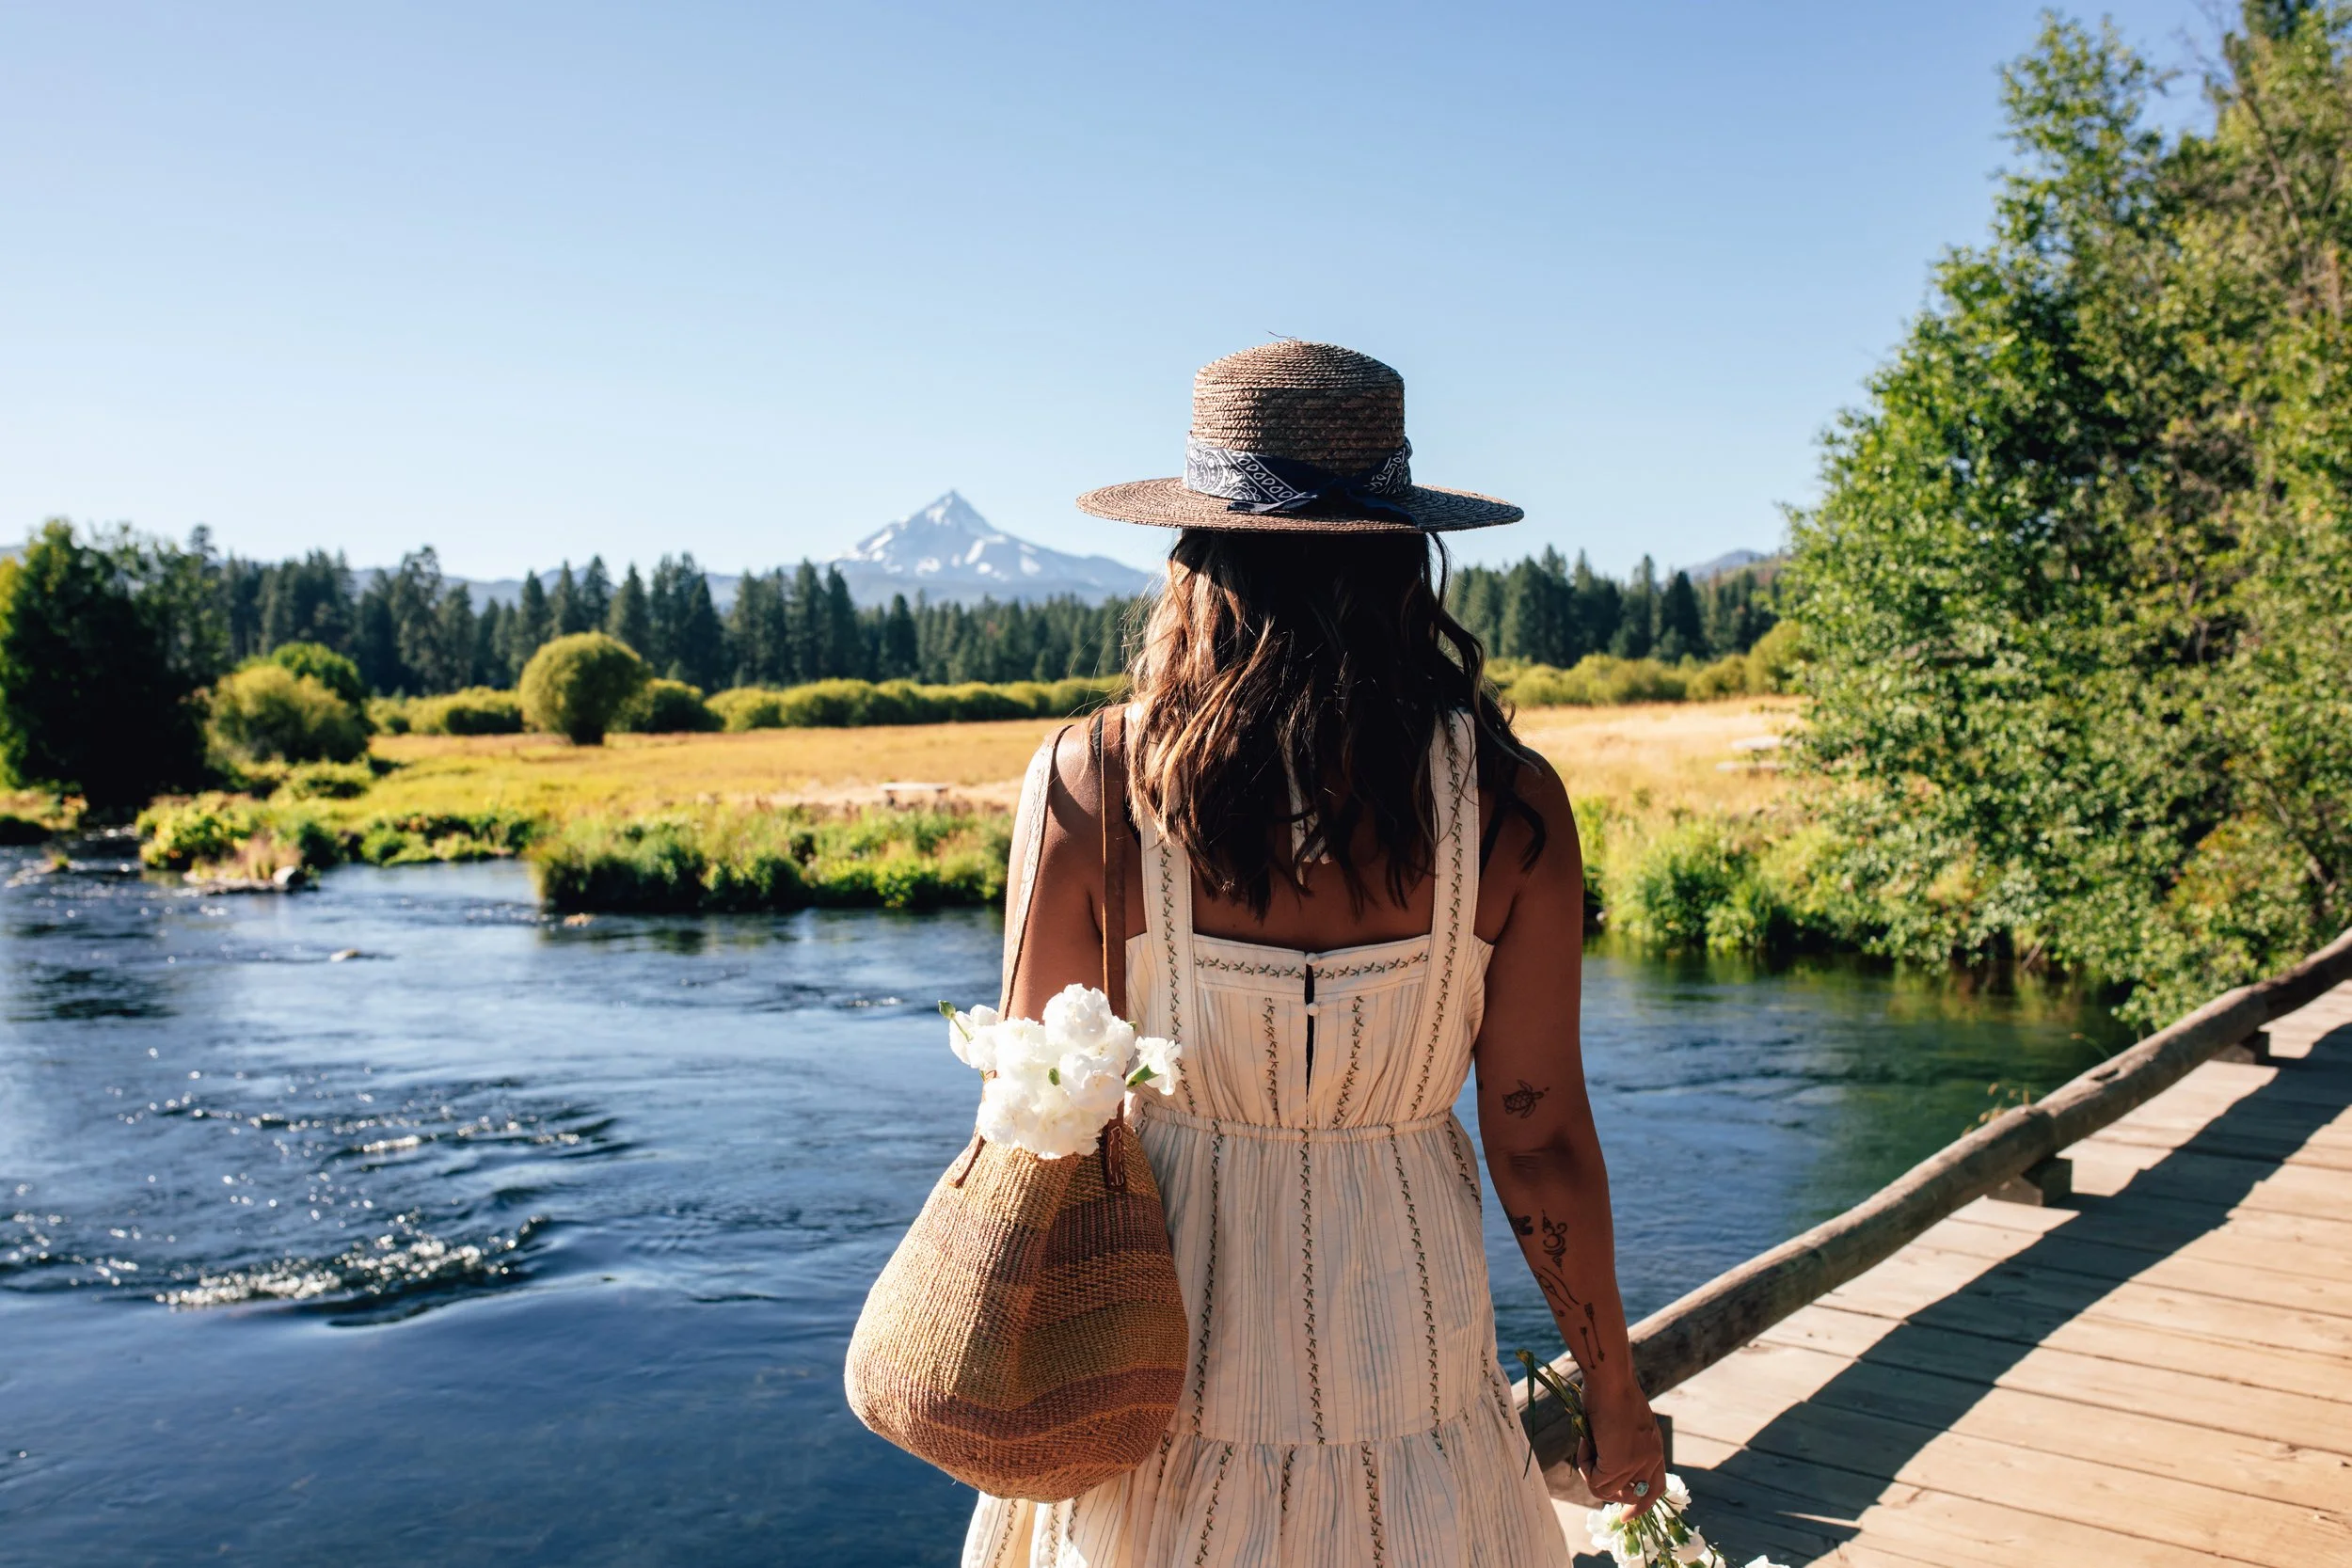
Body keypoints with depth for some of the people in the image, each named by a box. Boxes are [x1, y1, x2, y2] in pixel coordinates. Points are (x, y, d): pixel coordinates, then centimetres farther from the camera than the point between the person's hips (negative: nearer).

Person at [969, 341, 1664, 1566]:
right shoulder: (1507, 805, -13)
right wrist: (1614, 1391, 8)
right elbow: (1539, 1140, -8)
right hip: (1403, 1336, 1)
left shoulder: (1088, 785, -15)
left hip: (1159, 1359, -1)